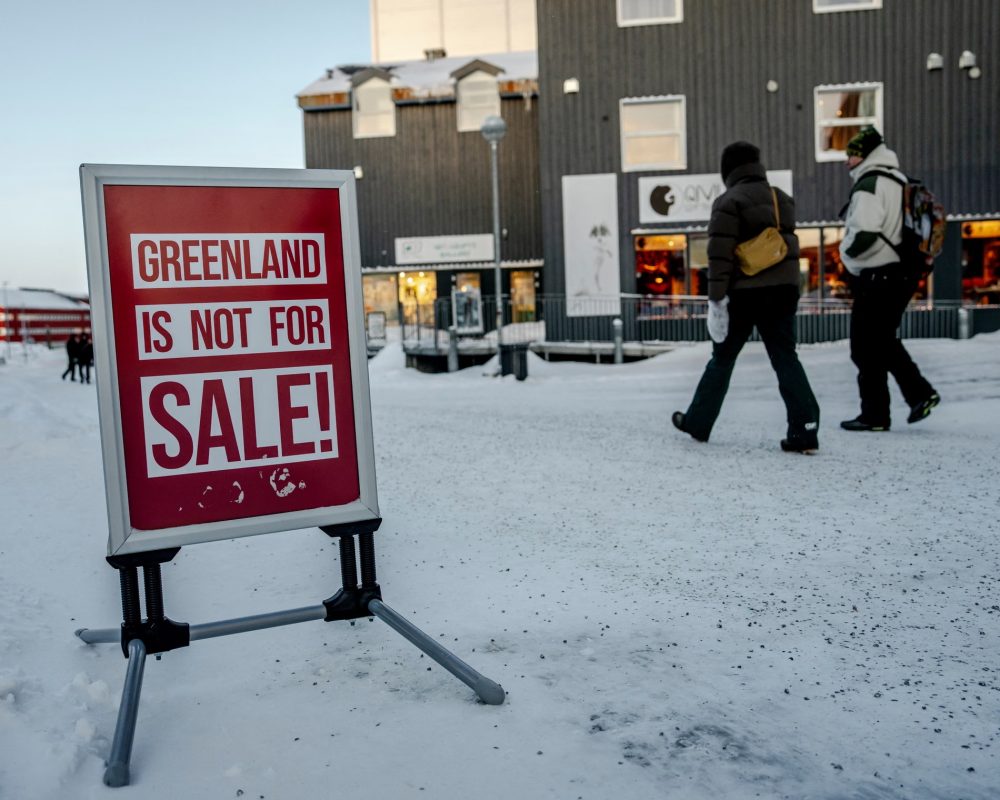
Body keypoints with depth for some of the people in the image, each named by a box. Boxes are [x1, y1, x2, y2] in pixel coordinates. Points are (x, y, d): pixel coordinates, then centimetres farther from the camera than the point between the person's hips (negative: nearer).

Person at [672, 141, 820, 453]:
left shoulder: (729, 202, -8)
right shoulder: (782, 199, 14)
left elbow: (720, 254, -15)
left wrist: (716, 298, -16)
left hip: (745, 293, -5)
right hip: (783, 290, 5)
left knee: (722, 358, 8)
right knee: (785, 358, 4)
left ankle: (697, 422, 20)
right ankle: (805, 430, -5)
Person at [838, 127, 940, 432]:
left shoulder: (869, 184, -14)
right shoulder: (900, 181, 15)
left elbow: (864, 233, -25)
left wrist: (846, 249, -7)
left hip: (877, 277, -9)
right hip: (903, 274, 9)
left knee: (866, 348, 0)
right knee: (884, 340, 21)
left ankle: (874, 415, 6)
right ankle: (920, 393, 14)